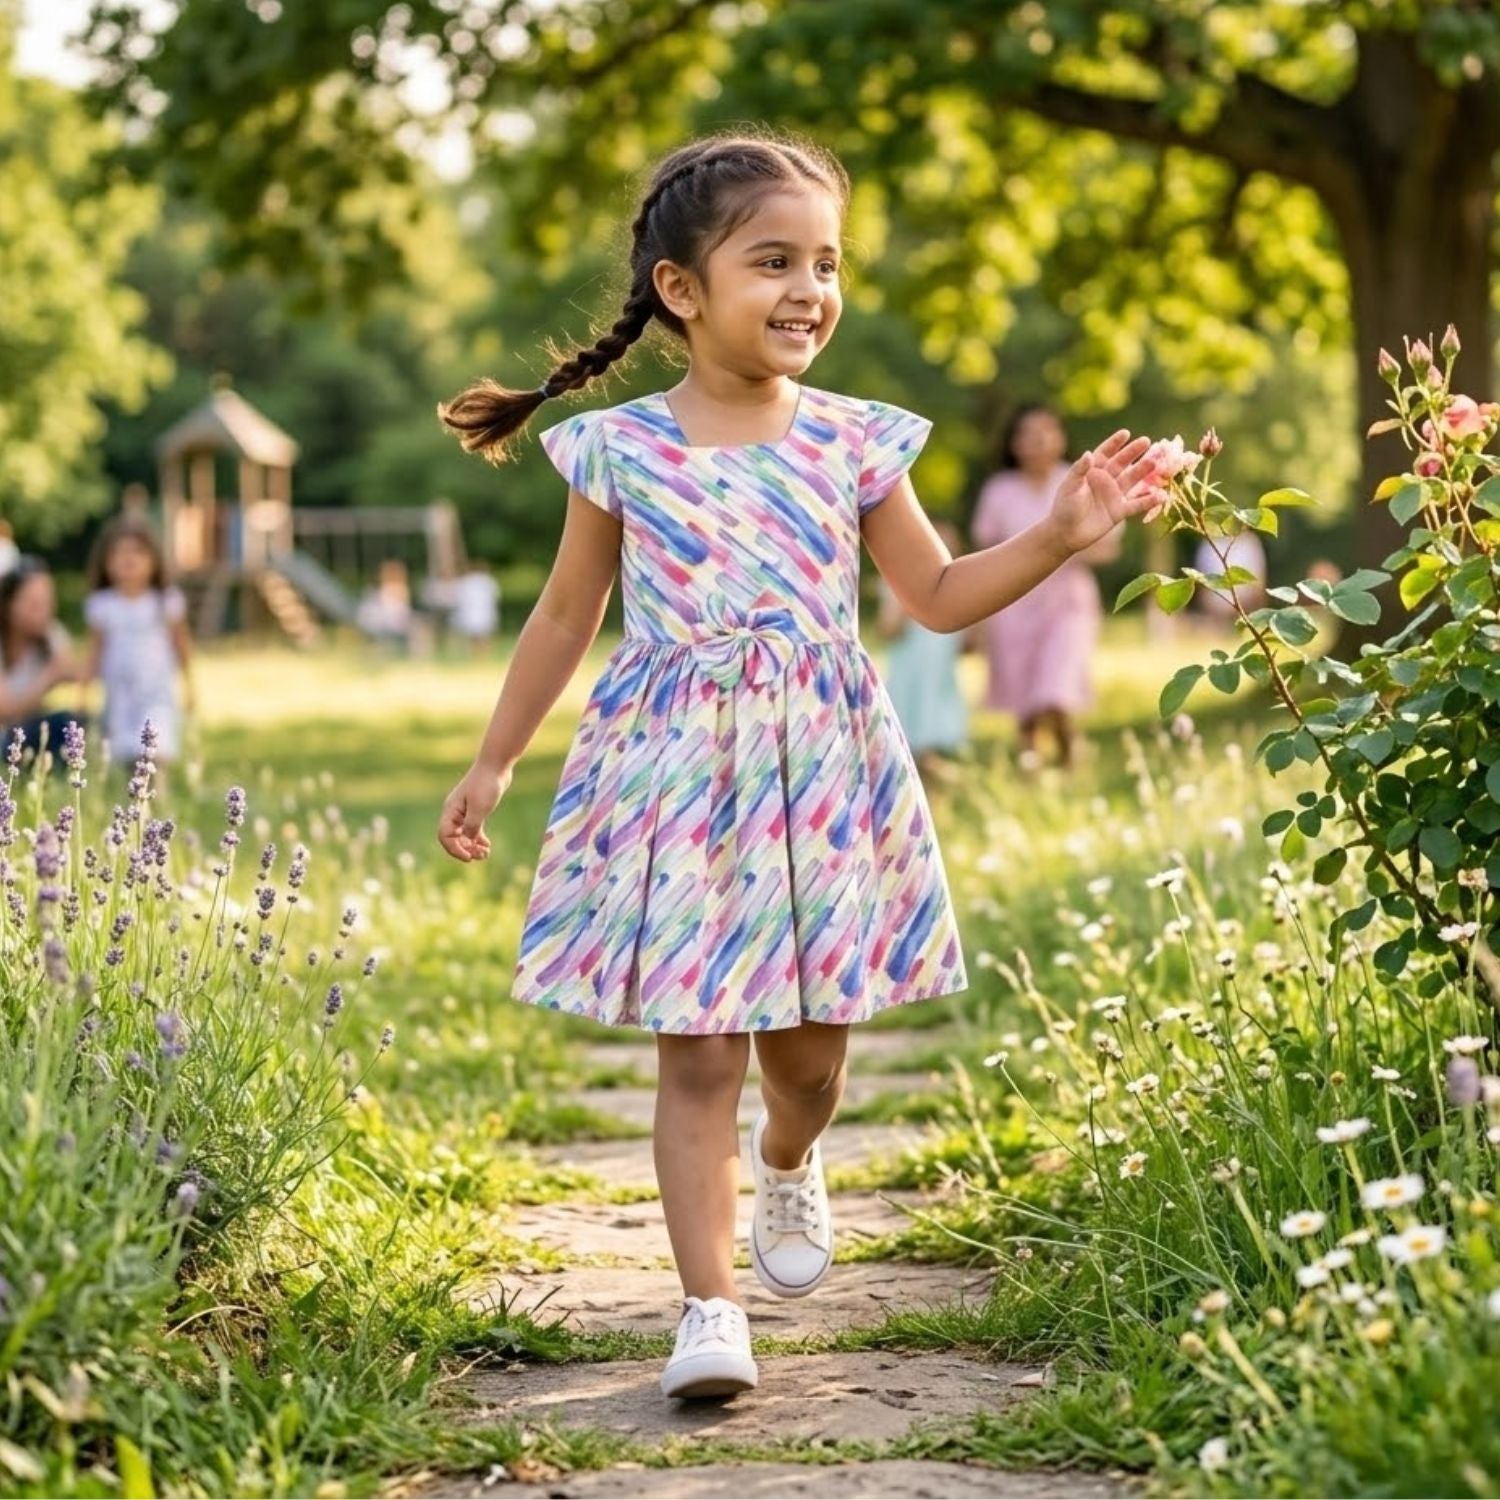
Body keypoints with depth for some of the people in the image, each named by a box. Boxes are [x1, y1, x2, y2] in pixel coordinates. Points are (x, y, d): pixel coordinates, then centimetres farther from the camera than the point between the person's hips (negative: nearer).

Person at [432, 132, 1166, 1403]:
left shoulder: (854, 440, 2)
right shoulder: (620, 449, -2)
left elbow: (940, 595, 10)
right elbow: (567, 616, 9)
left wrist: (1058, 535, -4)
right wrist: (493, 763, 11)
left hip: (824, 766, 2)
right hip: (675, 768, -2)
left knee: (811, 1046, 13)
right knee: (697, 1054, -6)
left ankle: (787, 1165, 47)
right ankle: (711, 1309, -1)